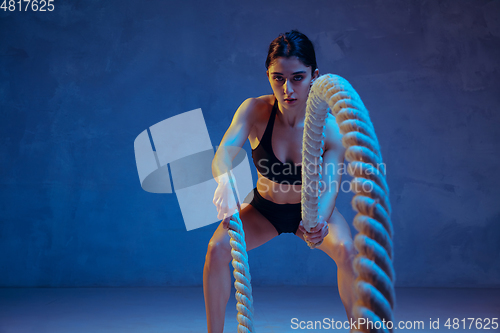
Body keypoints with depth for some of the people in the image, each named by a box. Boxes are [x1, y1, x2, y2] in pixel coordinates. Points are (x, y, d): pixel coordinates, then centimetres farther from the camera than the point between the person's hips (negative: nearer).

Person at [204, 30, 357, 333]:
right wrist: (225, 182, -62)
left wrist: (318, 221, -57)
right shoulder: (255, 111, -24)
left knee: (348, 251, -27)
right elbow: (225, 150, -38)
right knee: (218, 248, -22)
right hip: (264, 209, 1)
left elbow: (329, 187, -35)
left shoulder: (330, 128, -26)